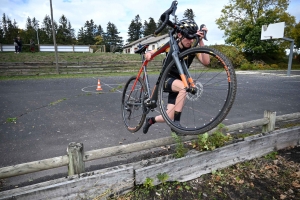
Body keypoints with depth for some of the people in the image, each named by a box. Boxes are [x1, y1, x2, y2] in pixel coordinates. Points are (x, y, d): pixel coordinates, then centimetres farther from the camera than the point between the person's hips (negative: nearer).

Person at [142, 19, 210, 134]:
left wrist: (201, 41, -31)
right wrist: (148, 55, -27)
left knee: (169, 118, -3)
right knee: (184, 87, -38)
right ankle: (177, 123, -26)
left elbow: (206, 62, -26)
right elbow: (150, 53, -3)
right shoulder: (170, 45, -12)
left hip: (179, 81, 3)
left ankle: (150, 120, 30)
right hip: (166, 79, -3)